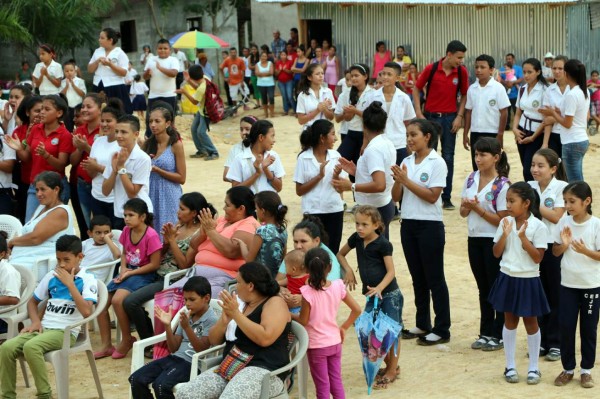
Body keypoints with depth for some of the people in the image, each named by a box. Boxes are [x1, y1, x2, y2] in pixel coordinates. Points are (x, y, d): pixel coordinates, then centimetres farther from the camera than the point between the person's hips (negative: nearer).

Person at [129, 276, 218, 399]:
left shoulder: (212, 320, -8)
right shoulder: (186, 316, 14)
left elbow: (202, 349, -17)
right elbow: (174, 348, 13)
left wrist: (187, 327, -27)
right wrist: (167, 325, -3)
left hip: (192, 363, -8)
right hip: (175, 358, 8)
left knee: (161, 385, -31)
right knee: (135, 379, -8)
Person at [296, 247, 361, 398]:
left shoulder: (308, 292, -20)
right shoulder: (338, 286, -8)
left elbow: (303, 321, -13)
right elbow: (356, 310, -3)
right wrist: (343, 327, 9)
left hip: (317, 345, -4)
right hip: (335, 342, 4)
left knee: (322, 387, 6)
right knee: (336, 382, 16)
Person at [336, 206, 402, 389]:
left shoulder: (383, 244, -14)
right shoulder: (356, 239, 3)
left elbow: (391, 271, -18)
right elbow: (341, 254, 19)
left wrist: (379, 288, -33)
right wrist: (349, 270, 2)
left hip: (389, 294, -6)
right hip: (371, 295, 6)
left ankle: (392, 370, 12)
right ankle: (388, 365, 25)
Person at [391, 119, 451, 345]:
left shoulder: (437, 163, -8)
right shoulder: (406, 162, 9)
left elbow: (432, 196, -17)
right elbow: (396, 197, 7)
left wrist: (406, 180, -17)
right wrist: (398, 180, -12)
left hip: (430, 226, -6)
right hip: (408, 223, 6)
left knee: (434, 278, 0)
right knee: (418, 278, 14)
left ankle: (441, 329, 7)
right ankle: (422, 324, 24)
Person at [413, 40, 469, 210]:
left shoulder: (462, 72, -3)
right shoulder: (431, 69, -8)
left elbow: (464, 95, 6)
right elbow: (416, 89, 1)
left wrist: (459, 116, -3)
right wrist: (419, 113, -4)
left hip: (450, 118, 1)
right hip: (430, 116, -1)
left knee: (448, 157, 5)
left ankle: (446, 198, 12)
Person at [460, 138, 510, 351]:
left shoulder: (502, 185, -14)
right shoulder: (471, 179, 5)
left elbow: (501, 220, -16)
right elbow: (463, 212, 10)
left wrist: (478, 208, -20)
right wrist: (466, 206, -12)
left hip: (494, 241, -6)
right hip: (475, 239, 6)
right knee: (483, 288, 15)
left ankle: (499, 335, 14)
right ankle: (486, 333, 23)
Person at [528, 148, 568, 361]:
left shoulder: (561, 188, -8)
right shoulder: (529, 187, 6)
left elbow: (556, 217, -16)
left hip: (554, 246, -4)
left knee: (556, 296, 3)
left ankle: (555, 343, 11)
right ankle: (541, 341, 19)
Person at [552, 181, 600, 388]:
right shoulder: (564, 222, -2)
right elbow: (555, 252, 5)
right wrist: (564, 244, -15)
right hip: (568, 284, 3)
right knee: (566, 326, 5)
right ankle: (568, 368, 19)